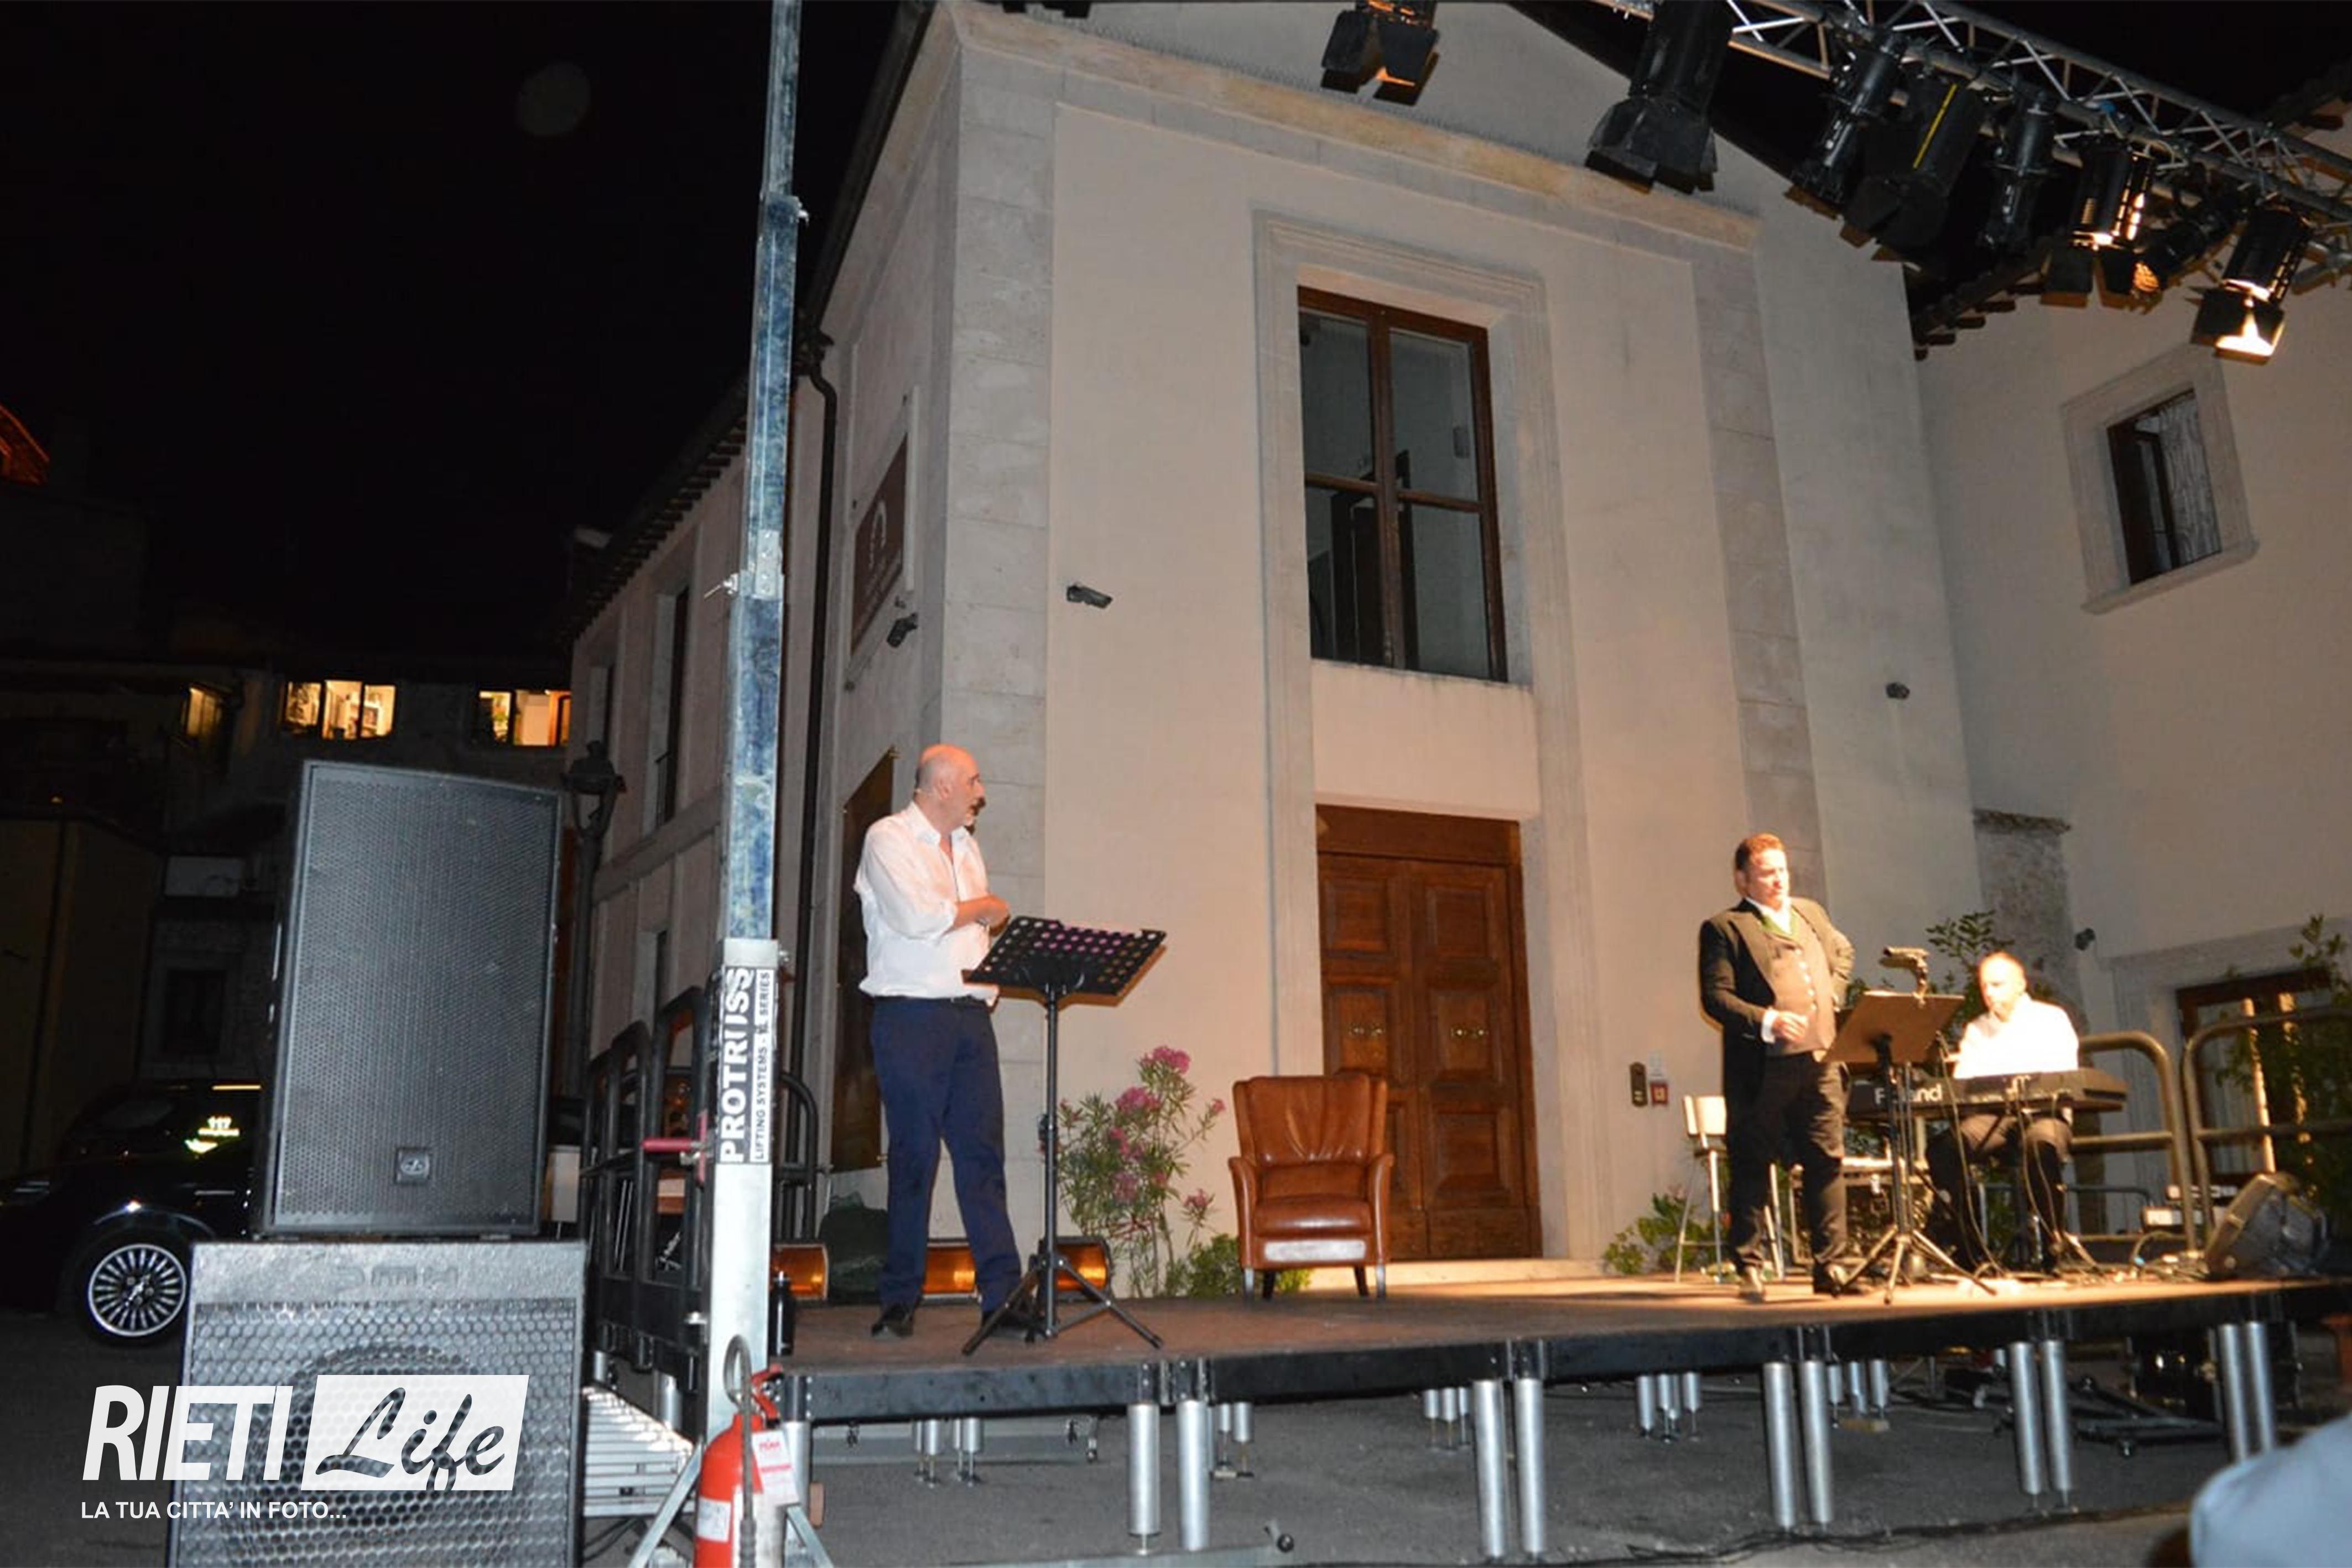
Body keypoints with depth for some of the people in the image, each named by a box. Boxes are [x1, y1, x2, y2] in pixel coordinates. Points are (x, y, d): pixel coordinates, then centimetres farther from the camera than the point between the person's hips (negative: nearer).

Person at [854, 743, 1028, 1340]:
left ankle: (1002, 1295, 1)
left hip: (971, 1016, 6)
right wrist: (982, 907, -2)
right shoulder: (888, 839, -3)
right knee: (914, 1156, -2)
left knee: (983, 1154, 1)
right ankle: (900, 1301, 9)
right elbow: (916, 916, -17)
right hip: (911, 1016, -6)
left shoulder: (965, 846, 21)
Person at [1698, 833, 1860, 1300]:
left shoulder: (1811, 912, 16)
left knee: (1828, 1163, 6)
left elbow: (1843, 951, 33)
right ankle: (1749, 1265, 10)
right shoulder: (1724, 929, -4)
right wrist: (1767, 1022, -23)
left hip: (1821, 1061, 5)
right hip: (1762, 1069, -5)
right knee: (1752, 1169, 2)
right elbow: (1715, 997, -12)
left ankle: (1831, 1264, 13)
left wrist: (1833, 995, 15)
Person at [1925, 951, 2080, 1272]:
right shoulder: (1976, 1029, 20)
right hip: (1991, 1118, 3)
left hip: (2043, 1113, -3)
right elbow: (1962, 1081, 9)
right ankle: (1965, 1250, -22)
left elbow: (2065, 1077, -4)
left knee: (2042, 1143, -40)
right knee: (1944, 1146, -29)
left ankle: (2052, 1243, -24)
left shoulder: (2052, 1019, 10)